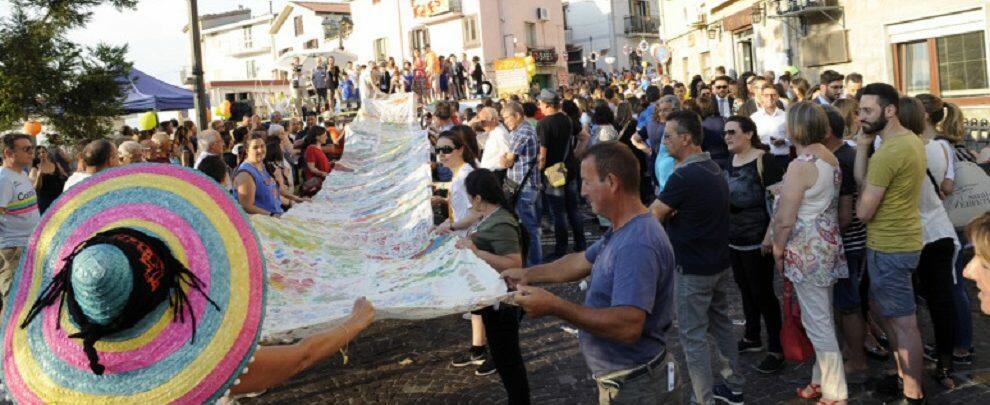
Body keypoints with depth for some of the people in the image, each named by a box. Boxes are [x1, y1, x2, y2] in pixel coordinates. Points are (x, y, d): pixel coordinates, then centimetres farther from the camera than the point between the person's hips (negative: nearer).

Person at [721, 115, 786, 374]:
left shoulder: (762, 161, -15)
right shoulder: (730, 162, 8)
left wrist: (771, 234, -22)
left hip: (757, 241, -8)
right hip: (733, 239, 8)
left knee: (762, 293, -1)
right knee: (745, 289, 18)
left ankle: (776, 350, 12)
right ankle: (752, 338, 35)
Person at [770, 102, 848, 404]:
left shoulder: (800, 166, -21)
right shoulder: (831, 157, 7)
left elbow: (785, 220, -20)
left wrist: (777, 250, -7)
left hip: (808, 251, -9)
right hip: (829, 244, 9)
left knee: (817, 323, -1)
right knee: (822, 318, 18)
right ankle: (822, 380, 31)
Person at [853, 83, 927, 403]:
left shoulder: (888, 152, -24)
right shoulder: (911, 140, 7)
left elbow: (863, 212, -18)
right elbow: (864, 185, 3)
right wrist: (863, 147, -6)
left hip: (889, 247, -10)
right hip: (902, 240, 10)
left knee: (903, 322, 1)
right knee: (889, 312, 23)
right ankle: (903, 375, 35)